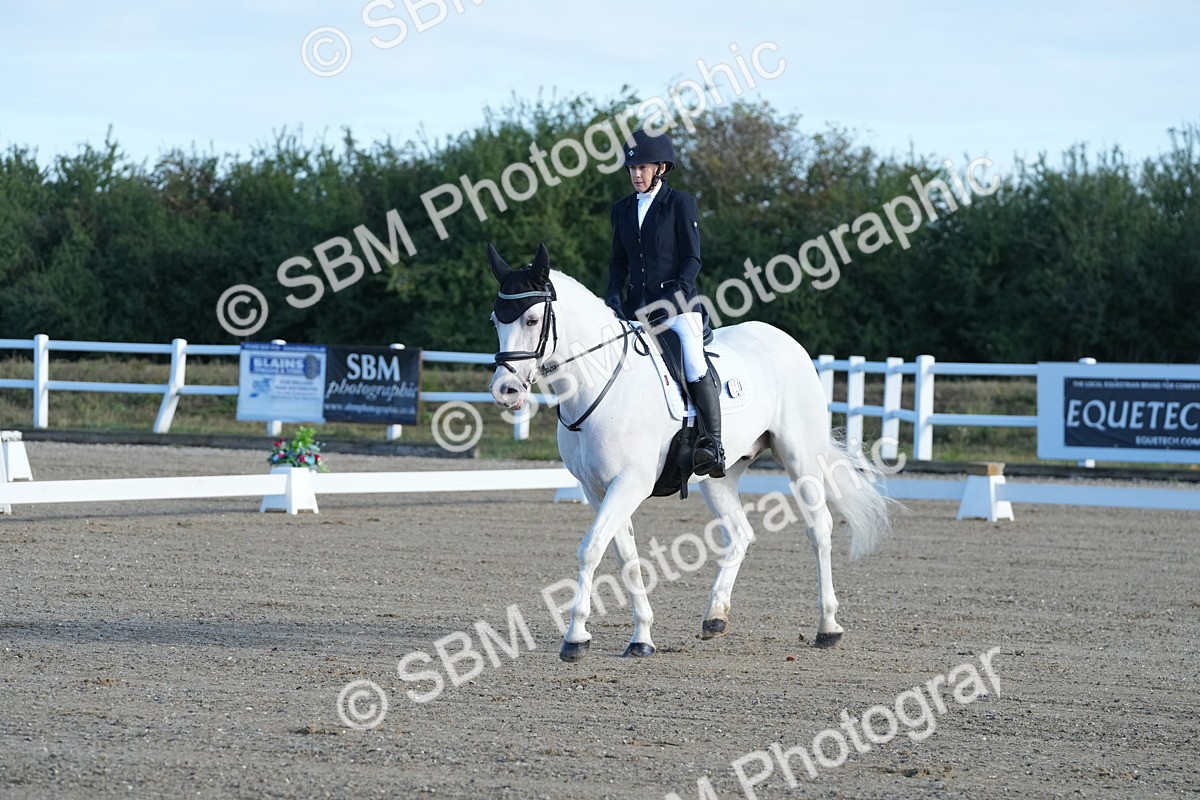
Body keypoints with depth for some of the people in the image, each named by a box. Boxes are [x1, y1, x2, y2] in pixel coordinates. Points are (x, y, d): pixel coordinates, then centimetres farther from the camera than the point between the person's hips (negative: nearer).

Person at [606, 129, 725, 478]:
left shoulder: (681, 203, -2)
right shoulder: (622, 209, 13)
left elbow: (692, 257, -5)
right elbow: (619, 259, 16)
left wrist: (675, 297, -18)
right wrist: (614, 295, -1)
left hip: (678, 302, -6)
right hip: (638, 305, 6)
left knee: (694, 365, -24)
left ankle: (713, 444, -21)